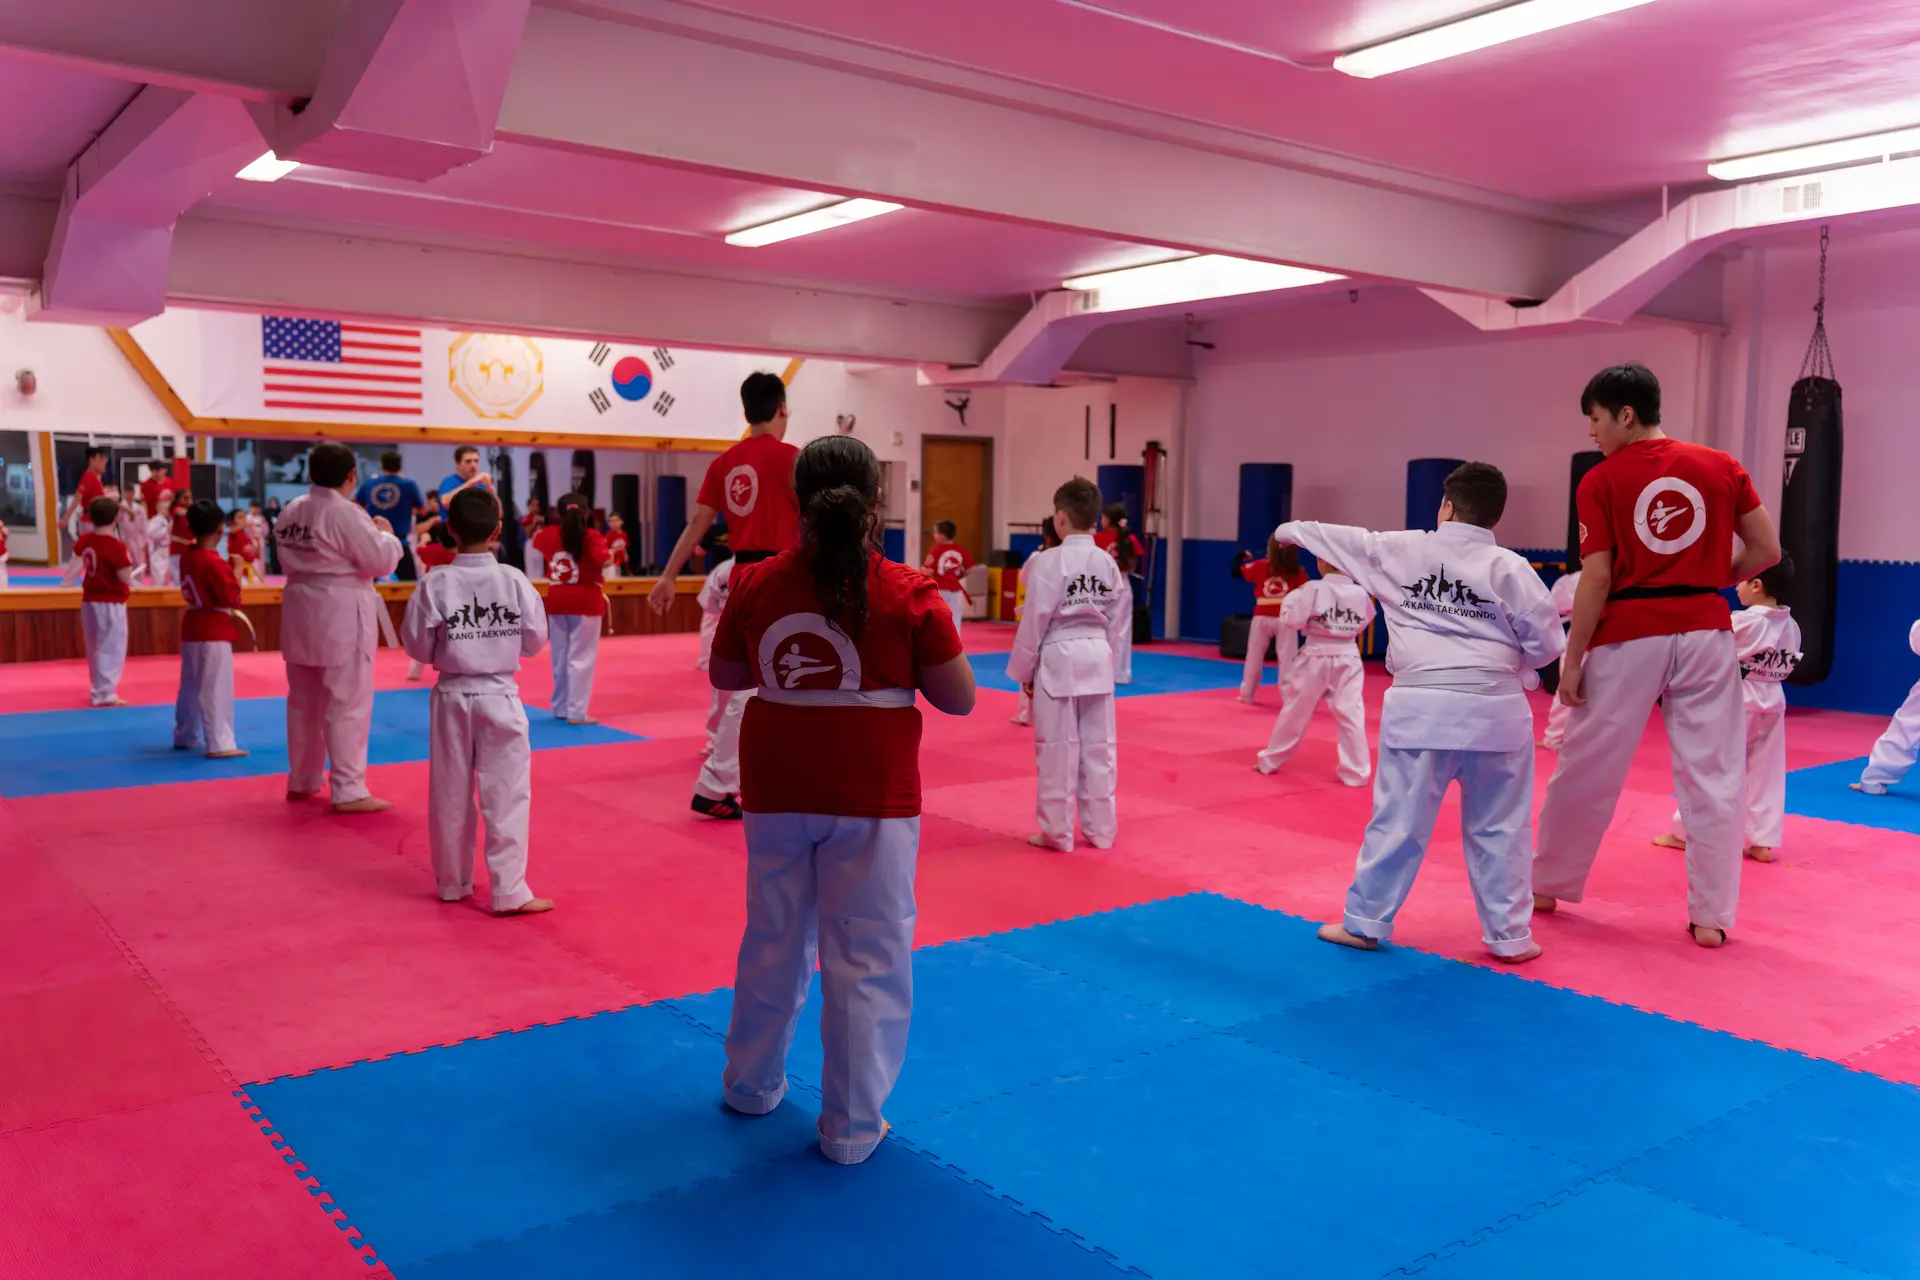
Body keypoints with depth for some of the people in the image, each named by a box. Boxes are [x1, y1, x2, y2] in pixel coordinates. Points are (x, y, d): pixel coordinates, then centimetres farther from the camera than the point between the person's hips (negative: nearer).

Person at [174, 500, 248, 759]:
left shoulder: (187, 556, 8)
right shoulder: (214, 562, -19)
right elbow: (229, 597, -21)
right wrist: (236, 571, -11)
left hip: (192, 626, 9)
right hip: (214, 631, -9)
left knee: (191, 685, 19)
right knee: (216, 689, -7)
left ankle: (185, 736, 30)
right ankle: (219, 743, -7)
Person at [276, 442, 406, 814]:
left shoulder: (292, 511, 7)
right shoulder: (347, 513, -16)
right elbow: (381, 560, -16)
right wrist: (386, 534, 4)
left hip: (301, 611, 8)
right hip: (341, 615, -8)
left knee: (304, 701, 18)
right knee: (348, 704, -3)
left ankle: (301, 781, 29)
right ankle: (349, 791, -1)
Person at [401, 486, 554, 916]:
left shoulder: (435, 584, -9)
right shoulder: (515, 580, -9)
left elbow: (418, 647, -1)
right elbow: (535, 641, 0)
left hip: (452, 697, 2)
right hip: (500, 697, -1)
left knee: (451, 796, 14)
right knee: (507, 795, 3)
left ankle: (452, 883, 27)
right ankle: (509, 891, 3)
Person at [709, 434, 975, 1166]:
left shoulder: (754, 585, -5)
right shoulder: (909, 595, -14)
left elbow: (723, 676, 9)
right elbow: (959, 699, -7)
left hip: (777, 791, 4)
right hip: (872, 796, -3)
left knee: (774, 941, 22)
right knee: (867, 960, 9)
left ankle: (752, 1086, 40)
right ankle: (852, 1127, 18)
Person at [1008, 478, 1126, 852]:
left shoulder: (1049, 561, -12)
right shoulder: (1108, 563, 5)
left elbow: (1034, 620, -9)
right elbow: (1113, 619, 11)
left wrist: (1024, 671, -1)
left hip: (1058, 660, -6)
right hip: (1097, 658, 6)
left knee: (1058, 749, 3)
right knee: (1099, 747, 11)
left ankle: (1058, 832, 11)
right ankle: (1100, 829, 20)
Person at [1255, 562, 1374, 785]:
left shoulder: (1313, 589, -15)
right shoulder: (1360, 593, -4)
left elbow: (1290, 619, -11)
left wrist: (1292, 596, 4)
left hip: (1315, 659, -2)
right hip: (1348, 660, 2)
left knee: (1295, 711, 12)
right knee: (1351, 715, 4)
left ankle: (1270, 761, 26)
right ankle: (1356, 772, 3)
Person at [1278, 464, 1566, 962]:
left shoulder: (1397, 550, 3)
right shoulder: (1510, 568, -2)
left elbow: (1338, 537, 19)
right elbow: (1548, 644, 0)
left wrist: (1293, 529, 38)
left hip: (1419, 708, 1)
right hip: (1494, 711, 0)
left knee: (1398, 819, 8)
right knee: (1499, 828, 11)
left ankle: (1364, 922, 17)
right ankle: (1509, 936, 18)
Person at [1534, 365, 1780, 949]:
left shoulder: (1599, 482, -6)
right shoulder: (1721, 467, 3)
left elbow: (1597, 580, -9)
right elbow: (1767, 552, 5)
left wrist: (1571, 660, -4)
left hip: (1628, 638, -2)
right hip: (1705, 634, 2)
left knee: (1586, 770, 11)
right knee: (1712, 778, 9)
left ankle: (1548, 886, 27)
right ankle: (1711, 916, 12)